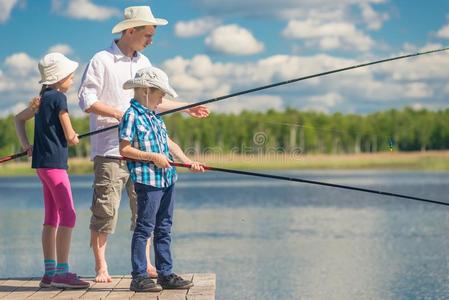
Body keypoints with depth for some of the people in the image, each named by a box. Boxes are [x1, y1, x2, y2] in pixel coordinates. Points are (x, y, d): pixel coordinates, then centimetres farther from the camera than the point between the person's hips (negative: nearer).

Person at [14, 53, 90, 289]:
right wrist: (75, 138, 11)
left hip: (42, 162, 9)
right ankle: (61, 272, -10)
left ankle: (49, 272, 13)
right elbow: (70, 137, -12)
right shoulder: (58, 97, -12)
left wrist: (25, 144, 17)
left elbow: (18, 118, 26)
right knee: (68, 216, -9)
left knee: (52, 218, 11)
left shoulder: (43, 98, 14)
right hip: (54, 162, -9)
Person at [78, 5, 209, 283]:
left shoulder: (144, 62, 17)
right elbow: (86, 101, -9)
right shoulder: (102, 61, -4)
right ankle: (101, 267, 1)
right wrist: (119, 113, -19)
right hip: (110, 150, -6)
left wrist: (187, 107, 24)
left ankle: (145, 264, 14)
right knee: (106, 210, -6)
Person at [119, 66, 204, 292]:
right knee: (144, 228, -5)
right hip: (147, 180, -9)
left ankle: (165, 274, 17)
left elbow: (169, 143, 19)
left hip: (167, 179, 9)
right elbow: (124, 149, -14)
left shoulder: (154, 117, 17)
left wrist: (188, 161, 6)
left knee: (164, 229, 11)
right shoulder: (132, 116, -9)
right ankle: (139, 277, -1)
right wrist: (154, 157, -16)